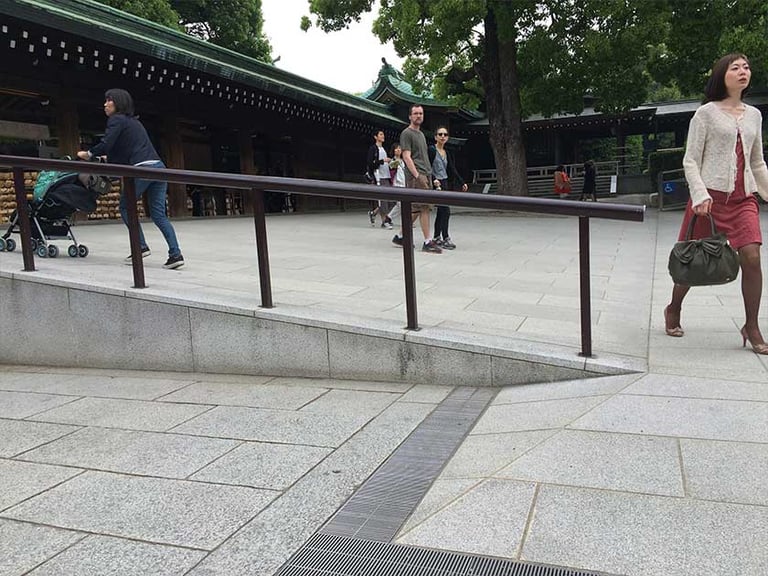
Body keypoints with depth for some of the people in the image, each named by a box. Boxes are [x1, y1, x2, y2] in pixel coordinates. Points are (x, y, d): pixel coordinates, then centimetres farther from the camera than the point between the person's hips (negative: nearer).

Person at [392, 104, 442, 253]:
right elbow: (407, 157, -12)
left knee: (415, 209, 8)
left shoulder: (421, 134, 24)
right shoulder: (406, 133, -4)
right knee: (424, 207, -12)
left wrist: (429, 175, 18)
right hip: (415, 176, -9)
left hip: (425, 175, 9)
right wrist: (417, 175, -20)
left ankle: (401, 236, 17)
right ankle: (427, 242, -10)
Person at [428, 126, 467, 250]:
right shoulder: (431, 150, -7)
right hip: (436, 184, -7)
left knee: (441, 211, 11)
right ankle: (445, 238, -8)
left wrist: (462, 183, 9)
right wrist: (434, 180, -26)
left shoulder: (447, 153, 14)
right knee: (445, 210, -14)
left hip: (445, 183, 7)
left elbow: (453, 170, 15)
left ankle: (436, 237, 19)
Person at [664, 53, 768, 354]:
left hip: (744, 197, 4)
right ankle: (674, 309, 28)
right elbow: (690, 160, -5)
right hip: (711, 194, -4)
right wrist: (700, 195, -17)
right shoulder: (706, 113, -1)